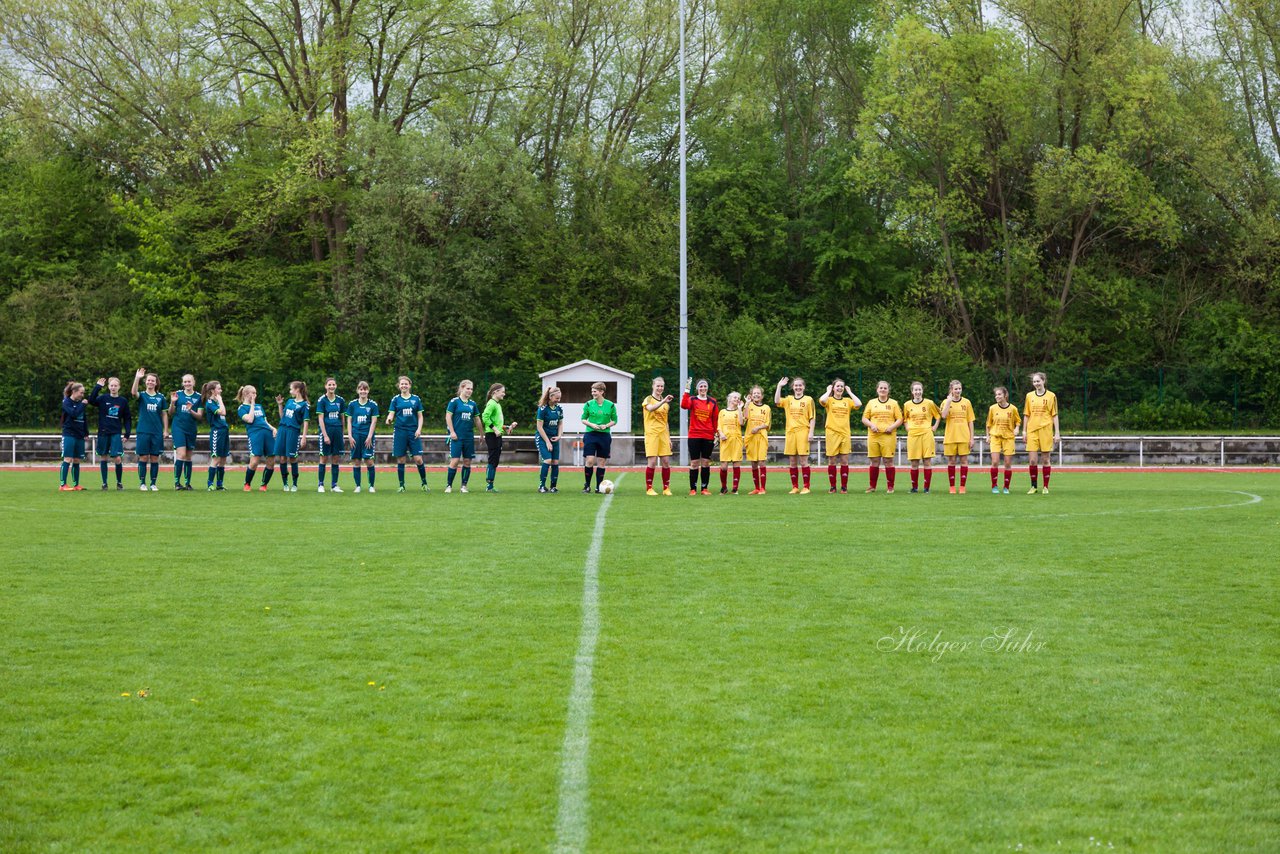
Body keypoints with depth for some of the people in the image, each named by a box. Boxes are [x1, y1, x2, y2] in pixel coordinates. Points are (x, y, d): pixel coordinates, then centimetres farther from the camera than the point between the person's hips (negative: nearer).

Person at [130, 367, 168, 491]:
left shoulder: (160, 397, 7)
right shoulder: (142, 395, 2)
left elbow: (164, 414, 11)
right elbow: (133, 393, -21)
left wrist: (166, 430, 6)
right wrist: (137, 378, -33)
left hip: (157, 432, 2)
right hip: (143, 432, -2)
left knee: (155, 458, 3)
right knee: (143, 458, 0)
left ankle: (153, 483, 10)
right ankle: (142, 483, 7)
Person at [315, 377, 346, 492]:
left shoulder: (340, 400, 8)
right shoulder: (321, 400, -5)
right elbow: (320, 418, -8)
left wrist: (342, 433, 11)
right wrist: (325, 435, -14)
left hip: (337, 431, 4)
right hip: (326, 430, -4)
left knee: (336, 459, 5)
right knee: (324, 458, -1)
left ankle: (334, 485, 10)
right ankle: (321, 485, 6)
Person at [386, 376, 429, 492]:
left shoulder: (416, 399, 7)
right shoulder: (396, 399, 5)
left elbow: (420, 416, 9)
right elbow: (391, 414, 1)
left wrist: (419, 429, -4)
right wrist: (389, 419, -22)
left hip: (413, 432, 0)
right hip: (400, 432, 0)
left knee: (418, 459, -6)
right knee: (401, 460, 1)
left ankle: (424, 483, 9)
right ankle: (401, 485, 10)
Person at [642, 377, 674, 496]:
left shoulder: (666, 402, 16)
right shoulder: (648, 399, 0)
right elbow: (650, 408, -26)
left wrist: (669, 437, 17)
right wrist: (663, 401, -38)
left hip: (663, 434, 5)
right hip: (652, 434, -5)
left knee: (666, 461, 1)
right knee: (652, 461, -9)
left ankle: (666, 488, 8)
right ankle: (649, 488, -2)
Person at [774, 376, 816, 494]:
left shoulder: (808, 399, 4)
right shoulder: (788, 399, 12)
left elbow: (812, 418, 2)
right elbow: (776, 401, -6)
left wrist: (811, 433, -7)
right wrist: (779, 386, -6)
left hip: (803, 432, -4)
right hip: (790, 432, 4)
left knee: (803, 460, -6)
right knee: (792, 461, 4)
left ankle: (806, 487, -2)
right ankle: (795, 487, 9)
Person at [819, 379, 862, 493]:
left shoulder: (847, 401, 11)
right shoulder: (829, 400, 4)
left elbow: (858, 404, -8)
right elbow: (822, 400, -20)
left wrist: (849, 392, 2)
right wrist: (828, 391, -3)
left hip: (845, 433, 2)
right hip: (832, 433, -2)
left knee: (844, 461, 1)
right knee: (832, 461, 1)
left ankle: (844, 487, 6)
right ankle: (832, 486, 9)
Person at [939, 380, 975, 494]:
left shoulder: (966, 402, 6)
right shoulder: (946, 402, 3)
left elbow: (970, 421, 7)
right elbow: (944, 416, -16)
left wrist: (972, 438, 1)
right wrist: (949, 401, -14)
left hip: (964, 436, 1)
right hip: (950, 436, -1)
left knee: (964, 461, 0)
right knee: (951, 461, 2)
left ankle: (962, 487, 5)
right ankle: (952, 487, 8)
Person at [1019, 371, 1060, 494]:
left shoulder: (1051, 396, 3)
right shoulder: (1029, 396, 10)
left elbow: (1055, 415, 3)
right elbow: (1026, 415, 13)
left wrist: (1057, 433, -1)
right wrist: (1024, 431, 8)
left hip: (1046, 430, -2)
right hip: (1032, 430, 2)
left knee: (1046, 459, 1)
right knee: (1032, 460, -3)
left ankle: (1045, 487, 9)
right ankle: (1033, 486, 10)